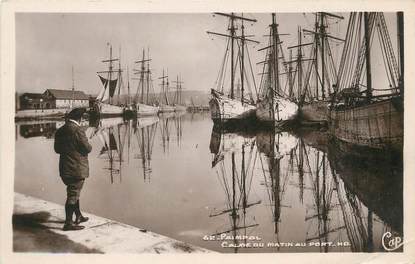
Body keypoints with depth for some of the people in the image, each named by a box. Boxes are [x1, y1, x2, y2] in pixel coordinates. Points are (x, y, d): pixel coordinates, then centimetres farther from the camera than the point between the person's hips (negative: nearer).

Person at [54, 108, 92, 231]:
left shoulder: (60, 131, 7)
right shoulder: (77, 130, -17)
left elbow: (57, 149, 15)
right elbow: (87, 148, -16)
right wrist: (88, 146, 5)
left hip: (65, 169, 8)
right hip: (77, 169, -8)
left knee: (74, 193, 20)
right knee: (73, 195, -1)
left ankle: (78, 216, 33)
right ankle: (68, 223, 4)